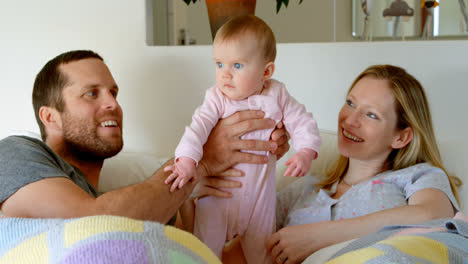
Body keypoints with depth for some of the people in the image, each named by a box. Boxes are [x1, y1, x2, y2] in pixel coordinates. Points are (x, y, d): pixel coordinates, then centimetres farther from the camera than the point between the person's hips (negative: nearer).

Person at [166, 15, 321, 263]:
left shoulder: (277, 95, -7)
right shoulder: (217, 98, -14)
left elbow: (302, 121, -2)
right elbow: (198, 126, -25)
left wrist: (305, 152, -20)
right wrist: (187, 160, -40)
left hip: (259, 192, 2)